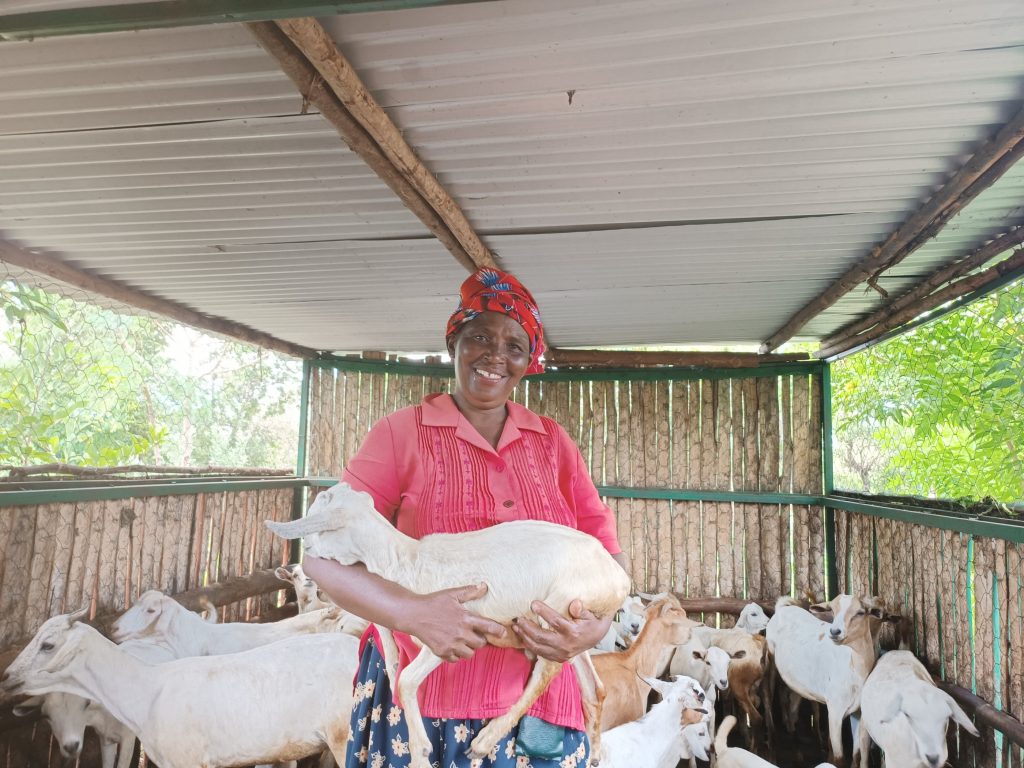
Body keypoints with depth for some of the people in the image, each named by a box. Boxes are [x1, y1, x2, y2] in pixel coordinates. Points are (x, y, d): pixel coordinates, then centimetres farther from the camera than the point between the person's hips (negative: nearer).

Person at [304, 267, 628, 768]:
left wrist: (597, 625, -16)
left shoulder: (552, 443, 5)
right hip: (421, 701, -2)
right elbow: (323, 556, -9)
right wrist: (410, 612, -25)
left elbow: (606, 550, 5)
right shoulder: (401, 434, -4)